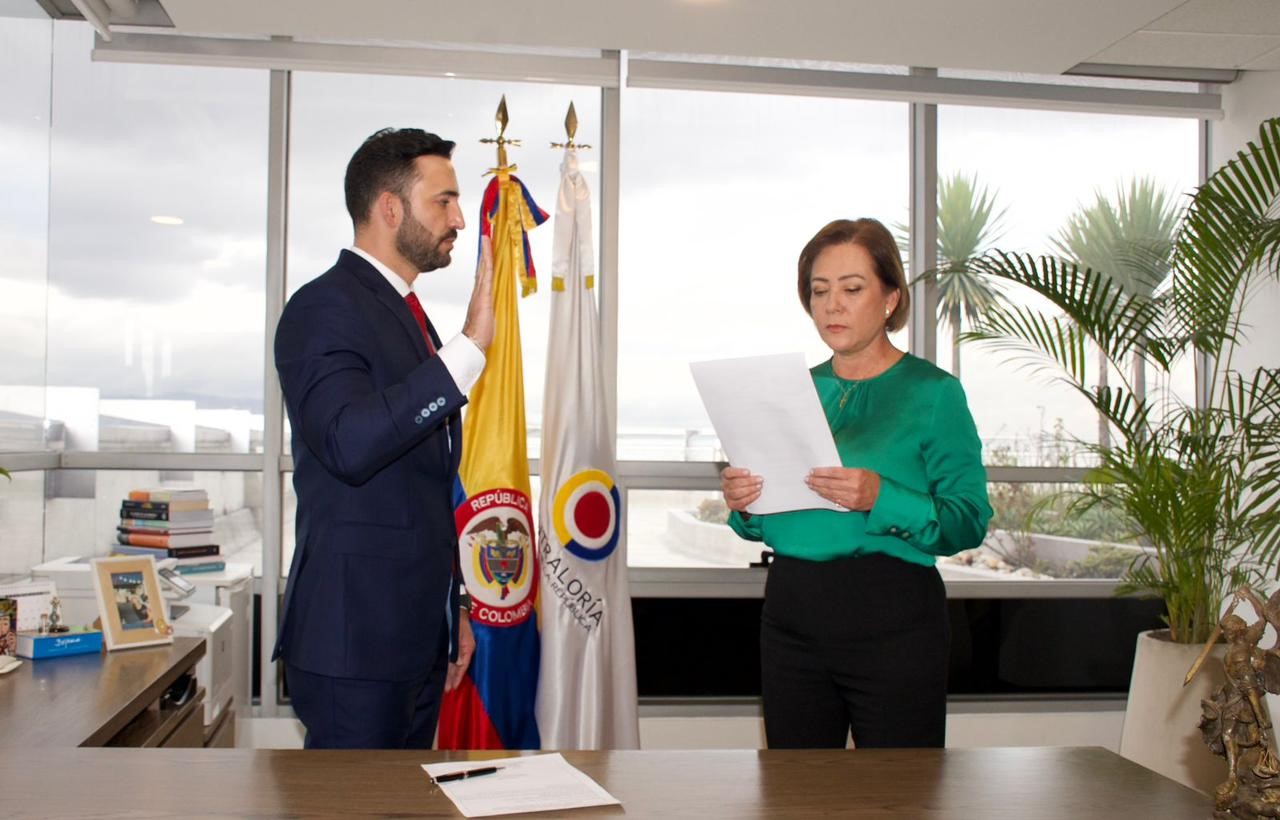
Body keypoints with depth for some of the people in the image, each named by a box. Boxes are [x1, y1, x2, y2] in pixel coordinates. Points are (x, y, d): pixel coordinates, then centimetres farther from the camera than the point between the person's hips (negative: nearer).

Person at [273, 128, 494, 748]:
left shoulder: (407, 313, 17)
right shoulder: (324, 307, -12)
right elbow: (349, 444, -31)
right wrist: (470, 344, -32)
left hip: (417, 634, 9)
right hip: (356, 636, -9)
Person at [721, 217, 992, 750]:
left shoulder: (933, 392, -4)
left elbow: (969, 522, -12)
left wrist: (880, 499, -25)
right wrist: (743, 507, -5)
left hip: (892, 621, -4)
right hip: (791, 613, 5)